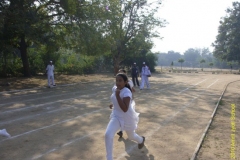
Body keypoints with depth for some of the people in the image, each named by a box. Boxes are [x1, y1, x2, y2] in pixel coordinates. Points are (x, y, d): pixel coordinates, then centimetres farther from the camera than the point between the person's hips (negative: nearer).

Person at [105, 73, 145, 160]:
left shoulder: (126, 92, -30)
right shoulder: (115, 88, -7)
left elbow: (125, 109, -38)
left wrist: (117, 95, -41)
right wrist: (113, 104, 10)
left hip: (127, 118, -5)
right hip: (116, 116, 5)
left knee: (131, 136, 22)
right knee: (108, 135, -19)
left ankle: (141, 140, 61)